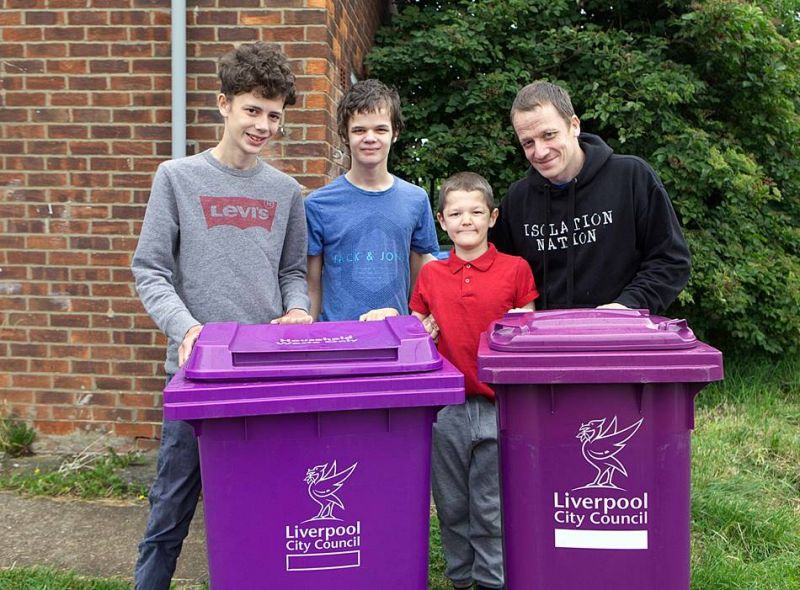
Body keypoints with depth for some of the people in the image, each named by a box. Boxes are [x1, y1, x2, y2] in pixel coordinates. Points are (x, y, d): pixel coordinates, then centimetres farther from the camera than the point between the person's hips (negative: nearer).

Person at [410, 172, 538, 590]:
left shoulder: (516, 269, -1)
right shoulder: (429, 275, 5)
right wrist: (423, 334, -10)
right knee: (452, 505, 15)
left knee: (491, 507, 9)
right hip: (445, 407, 2)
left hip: (498, 406, -2)